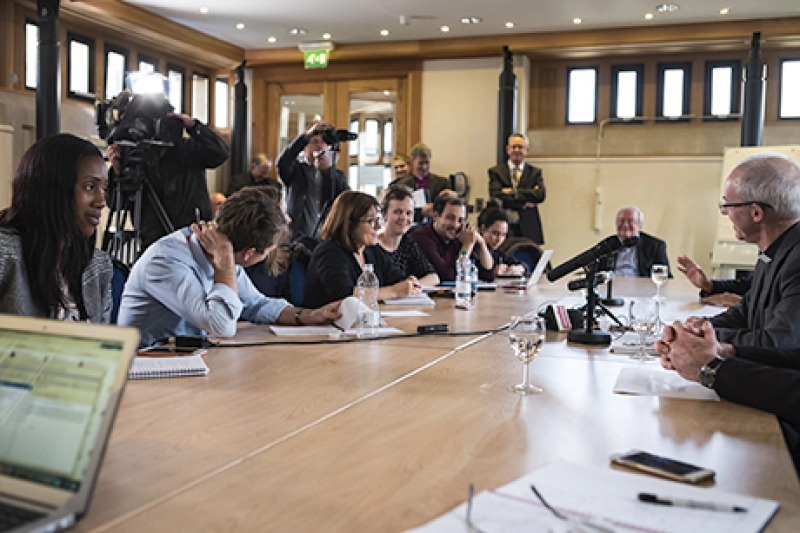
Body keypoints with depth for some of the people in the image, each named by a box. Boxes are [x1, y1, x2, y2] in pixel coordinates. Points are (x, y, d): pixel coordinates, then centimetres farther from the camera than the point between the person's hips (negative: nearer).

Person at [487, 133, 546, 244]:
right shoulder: (496, 172, 8)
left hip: (528, 231, 1)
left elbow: (540, 195, -5)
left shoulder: (535, 172, 12)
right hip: (503, 229, -1)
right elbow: (496, 197, -7)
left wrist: (513, 192, -11)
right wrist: (524, 204, -9)